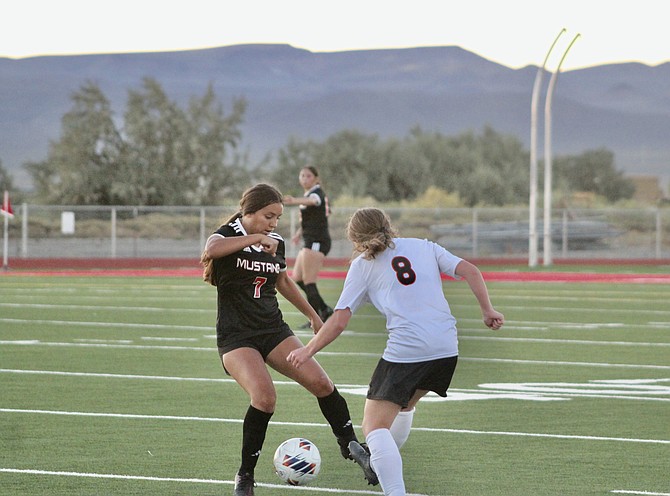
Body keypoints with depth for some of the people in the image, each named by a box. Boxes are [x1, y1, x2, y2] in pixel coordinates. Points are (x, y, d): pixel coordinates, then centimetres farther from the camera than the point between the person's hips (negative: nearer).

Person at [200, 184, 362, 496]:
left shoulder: (276, 243, 8)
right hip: (236, 337, -6)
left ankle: (350, 446, 10)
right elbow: (211, 250, -36)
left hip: (273, 330, 6)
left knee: (320, 382, -11)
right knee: (265, 397, -26)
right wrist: (256, 238, -35)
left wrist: (312, 315, 34)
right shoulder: (228, 235, -10)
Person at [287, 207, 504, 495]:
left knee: (375, 426, -4)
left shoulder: (363, 266, 8)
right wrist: (487, 310, 9)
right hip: (447, 349, 6)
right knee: (405, 404, 31)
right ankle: (377, 464, 52)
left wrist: (308, 350, 14)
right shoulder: (424, 247, 18)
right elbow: (470, 271, 6)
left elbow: (339, 321, 3)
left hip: (405, 351, -6)